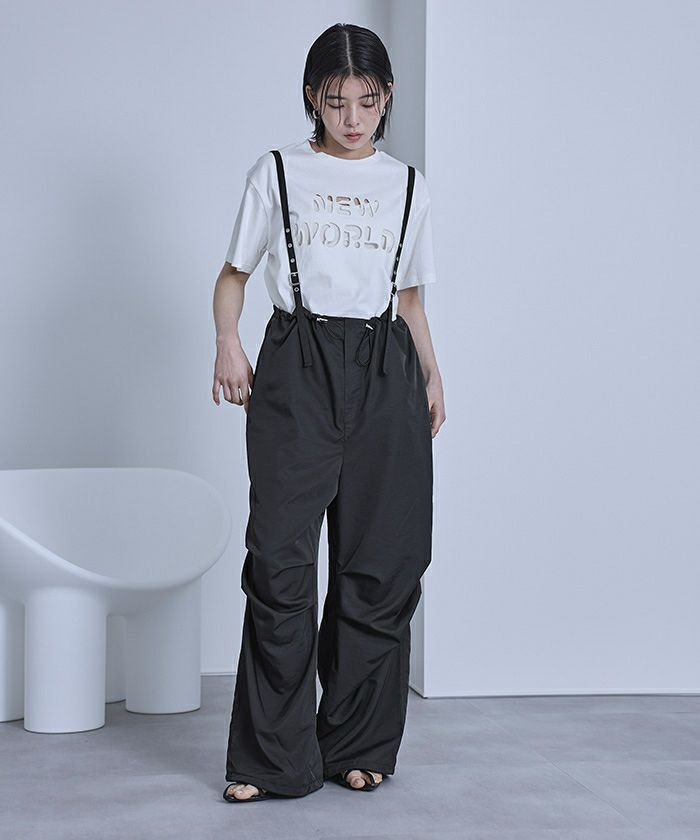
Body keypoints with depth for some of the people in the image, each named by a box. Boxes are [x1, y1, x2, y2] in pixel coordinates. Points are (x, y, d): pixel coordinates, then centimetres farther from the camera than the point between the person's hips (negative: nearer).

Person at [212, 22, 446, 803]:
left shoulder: (407, 185, 15)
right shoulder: (278, 172, 8)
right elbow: (234, 273, 11)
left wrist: (431, 373, 7)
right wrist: (227, 343, -6)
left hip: (383, 371, 2)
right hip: (297, 365, -2)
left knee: (381, 561, 1)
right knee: (280, 556, -9)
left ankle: (359, 746, 13)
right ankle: (273, 758, -1)